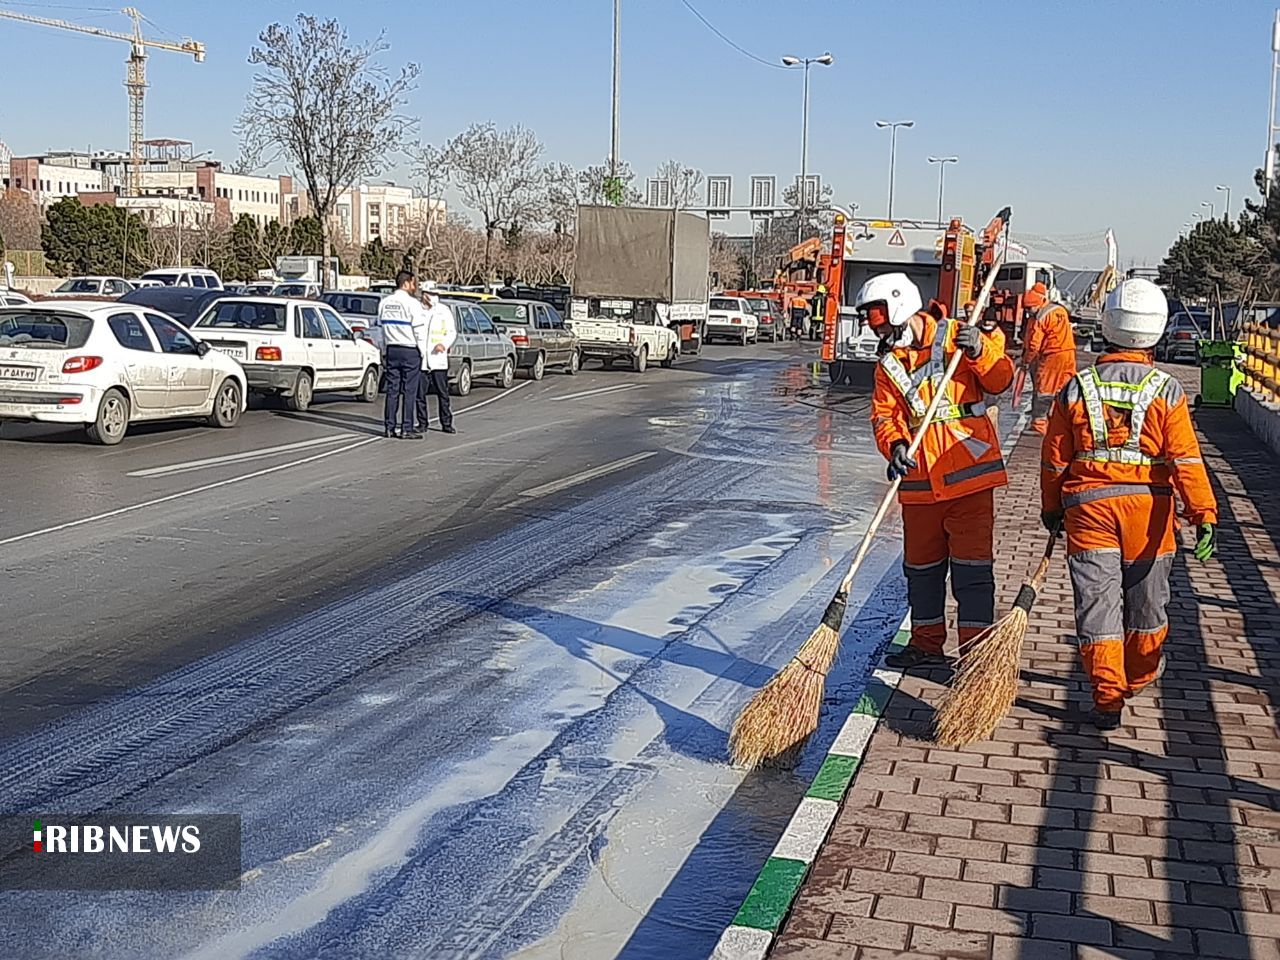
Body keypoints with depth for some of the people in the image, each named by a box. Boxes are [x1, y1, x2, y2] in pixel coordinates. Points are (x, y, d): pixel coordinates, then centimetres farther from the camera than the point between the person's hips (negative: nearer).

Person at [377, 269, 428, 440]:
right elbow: (420, 330, -12)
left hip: (391, 350, 6)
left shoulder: (384, 303, 8)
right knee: (409, 391, -2)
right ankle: (407, 429, -2)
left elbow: (382, 327, 11)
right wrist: (422, 351, -3)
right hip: (410, 351, -6)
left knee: (392, 389, 9)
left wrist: (384, 352, 15)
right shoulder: (412, 303, -11)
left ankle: (389, 427, 9)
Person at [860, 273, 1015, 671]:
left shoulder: (958, 337, -2)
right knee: (921, 565, 16)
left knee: (972, 565, -4)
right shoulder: (889, 363, 10)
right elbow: (885, 416, 2)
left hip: (969, 473, -5)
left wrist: (979, 352, -23)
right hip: (919, 480, 5)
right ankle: (927, 643, 31)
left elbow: (1000, 380, -5)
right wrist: (895, 445, -18)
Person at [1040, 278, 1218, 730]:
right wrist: (1204, 514, -9)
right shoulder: (1166, 391, -6)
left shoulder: (1076, 388, -2)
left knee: (1098, 602, 2)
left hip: (1088, 506, 0)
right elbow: (1185, 460, -11)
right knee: (1146, 600, 19)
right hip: (1147, 508, 1)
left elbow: (1054, 459, 4)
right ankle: (1140, 673, 39)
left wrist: (1051, 508, 17)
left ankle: (1108, 698, -2)